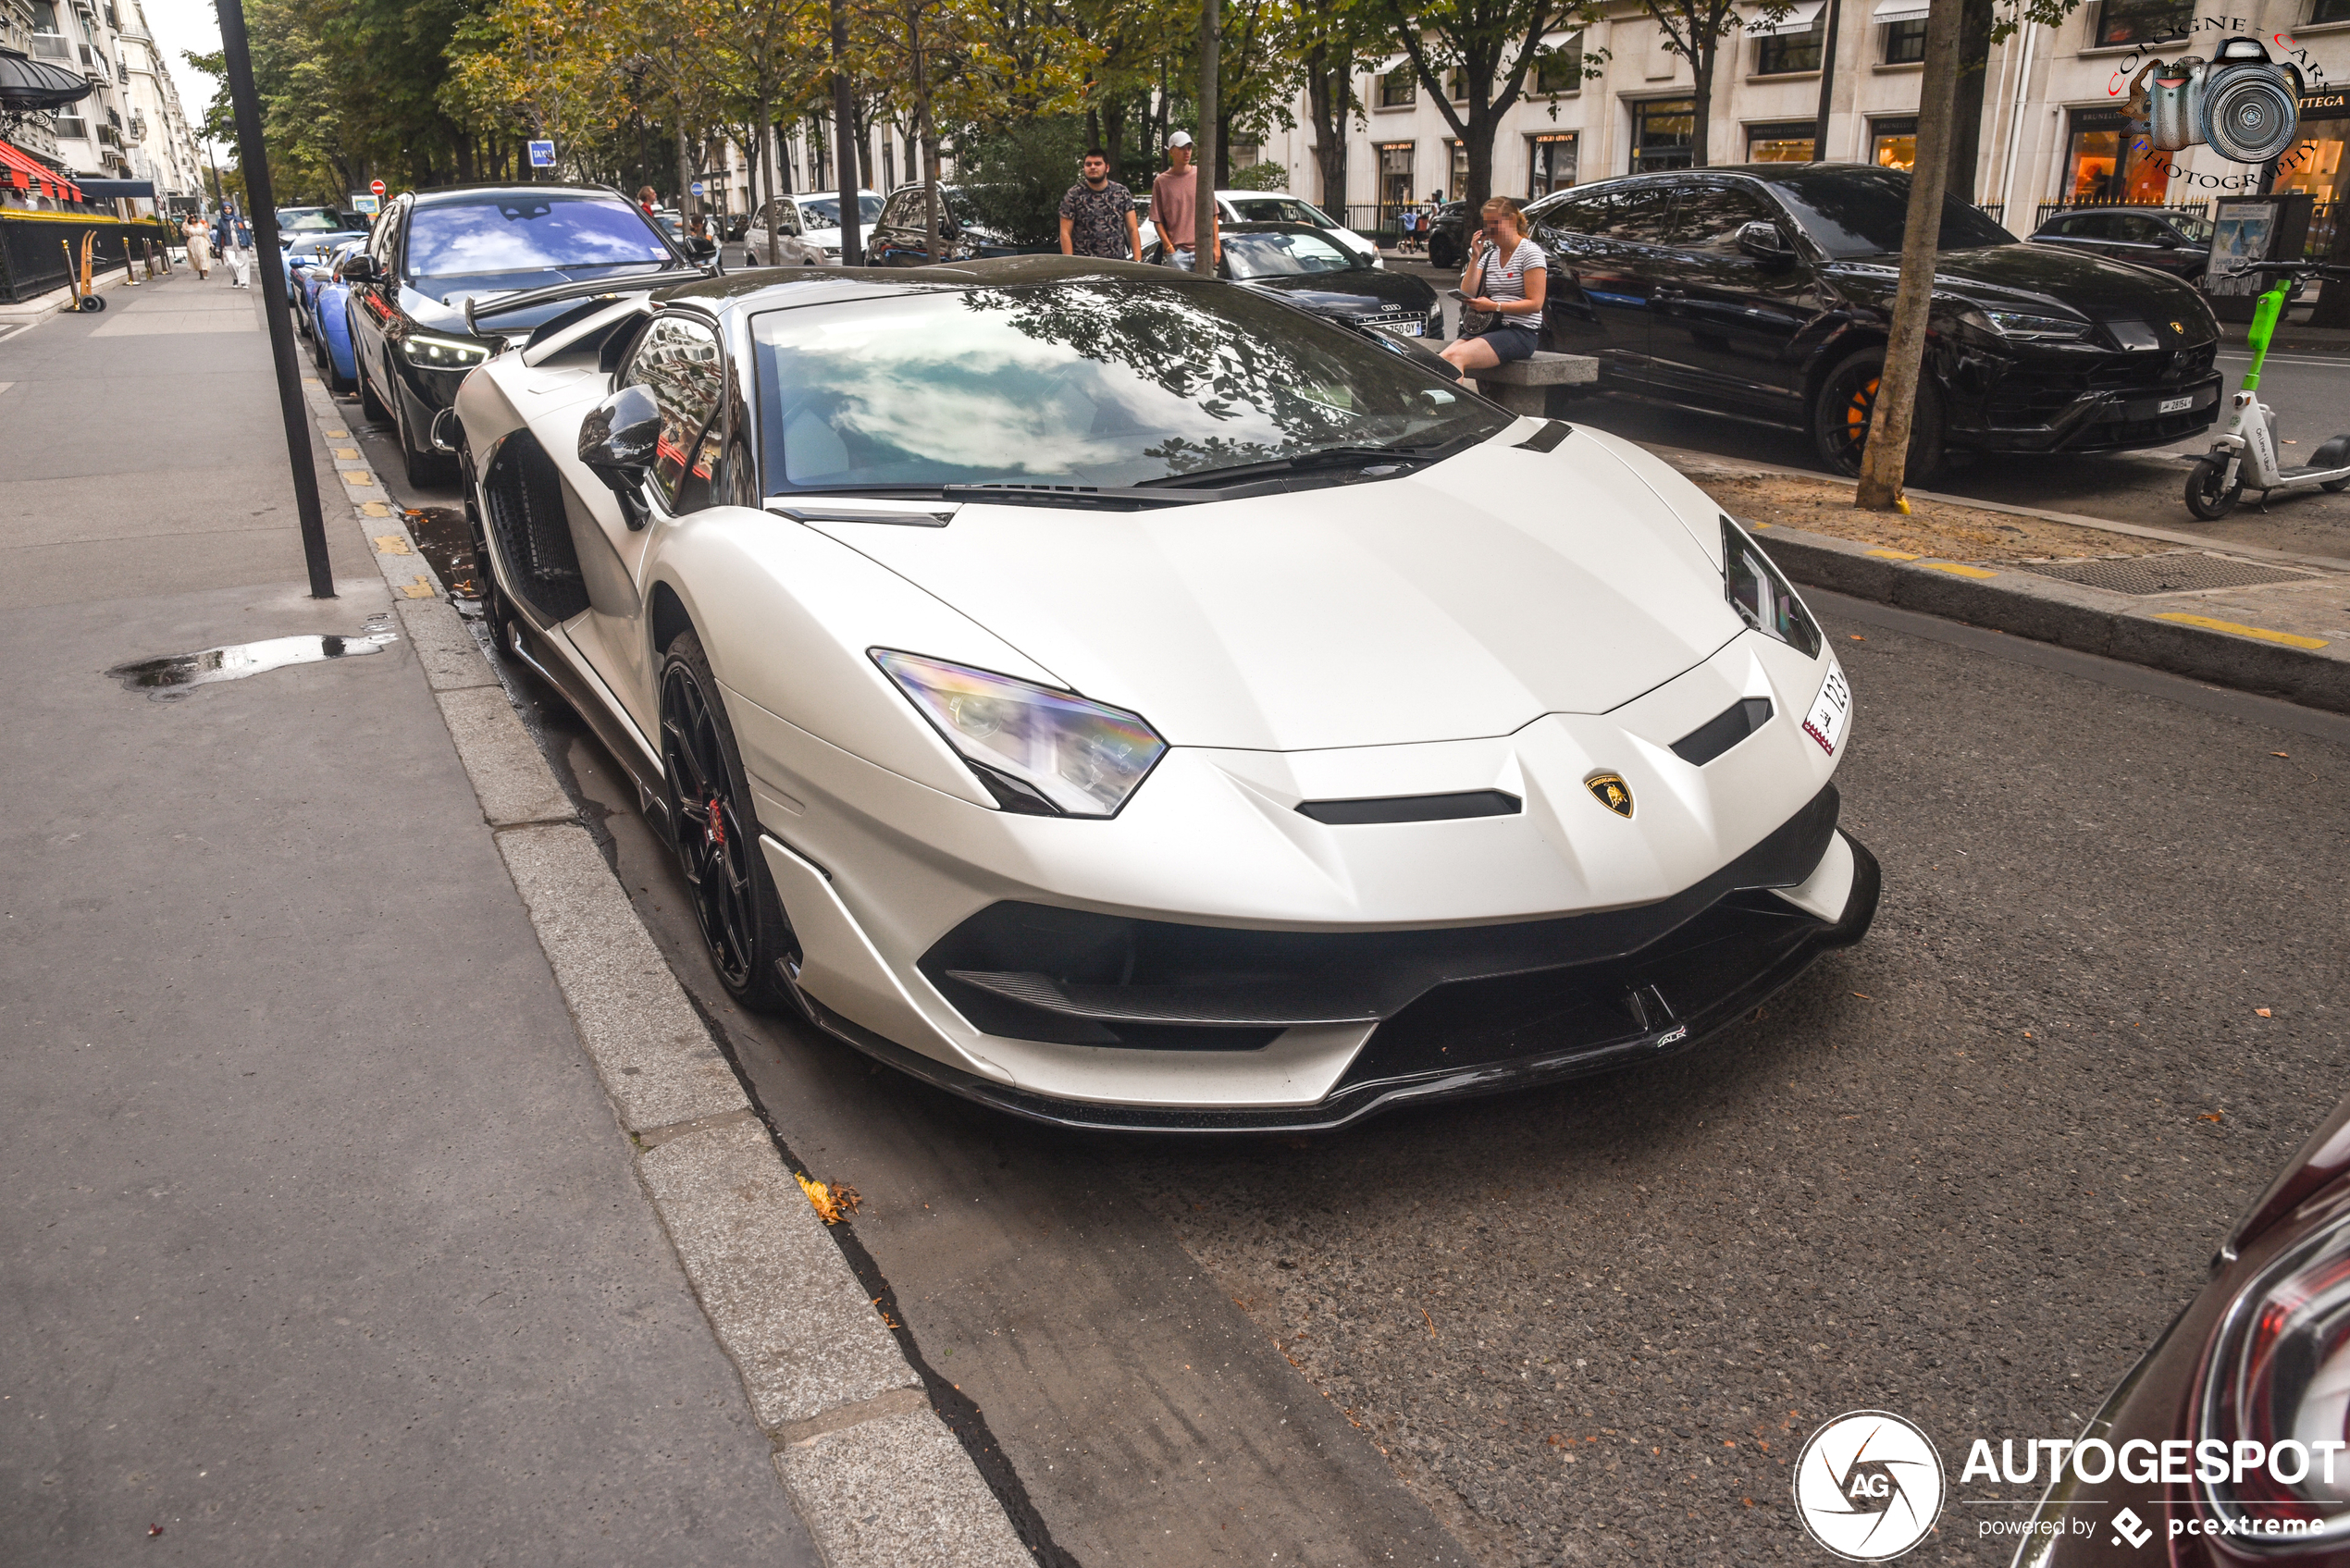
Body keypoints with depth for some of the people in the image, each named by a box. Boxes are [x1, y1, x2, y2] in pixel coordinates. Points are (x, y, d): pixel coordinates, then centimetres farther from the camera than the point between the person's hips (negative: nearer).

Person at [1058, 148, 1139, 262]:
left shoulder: (1122, 193, 10)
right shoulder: (1073, 195, 3)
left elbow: (1133, 230, 8)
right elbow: (1065, 234, 0)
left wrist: (1137, 261, -4)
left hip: (1118, 262, 3)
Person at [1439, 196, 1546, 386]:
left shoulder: (1529, 252, -1)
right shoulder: (1489, 256, 18)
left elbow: (1535, 303, -9)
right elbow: (1467, 296, 10)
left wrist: (1495, 306, -17)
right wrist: (1475, 258, 3)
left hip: (1520, 332, -6)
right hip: (1489, 327, 6)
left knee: (1455, 356, -31)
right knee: (1442, 358, -23)